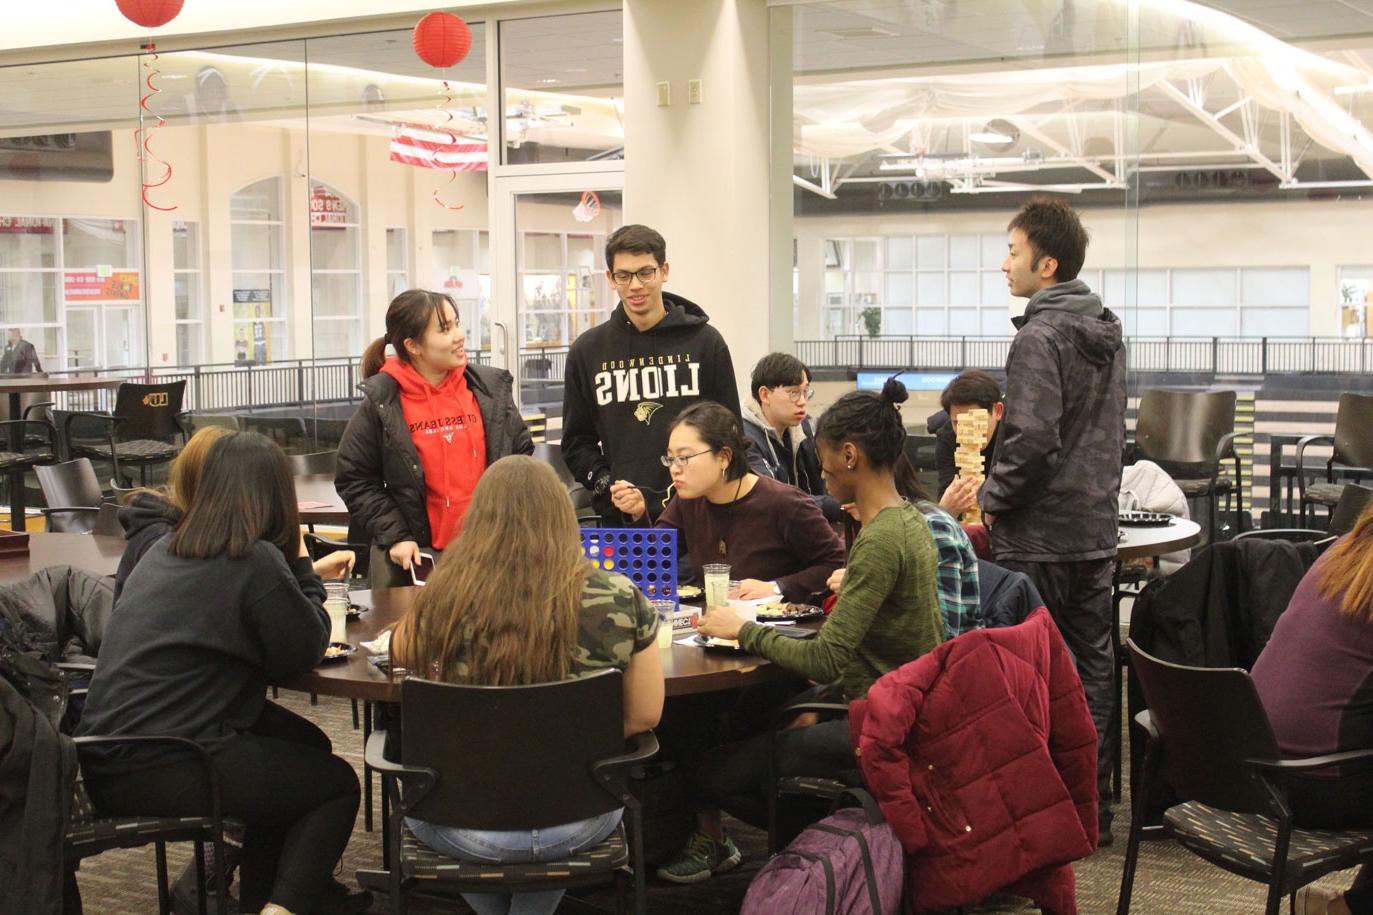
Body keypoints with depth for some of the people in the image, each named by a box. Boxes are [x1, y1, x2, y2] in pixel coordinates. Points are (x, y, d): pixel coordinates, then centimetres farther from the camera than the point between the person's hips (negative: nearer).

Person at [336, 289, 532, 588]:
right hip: (416, 557, -2)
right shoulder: (380, 404, -4)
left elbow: (522, 454, 13)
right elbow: (354, 480, 1)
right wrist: (395, 537, -8)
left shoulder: (491, 387, 5)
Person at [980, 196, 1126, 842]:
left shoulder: (1040, 337, -16)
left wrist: (994, 500, -10)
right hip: (1096, 530, 9)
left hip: (1039, 537, -9)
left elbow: (1032, 441, -23)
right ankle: (1093, 805, 20)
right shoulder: (1106, 333, 12)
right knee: (1091, 665, 13)